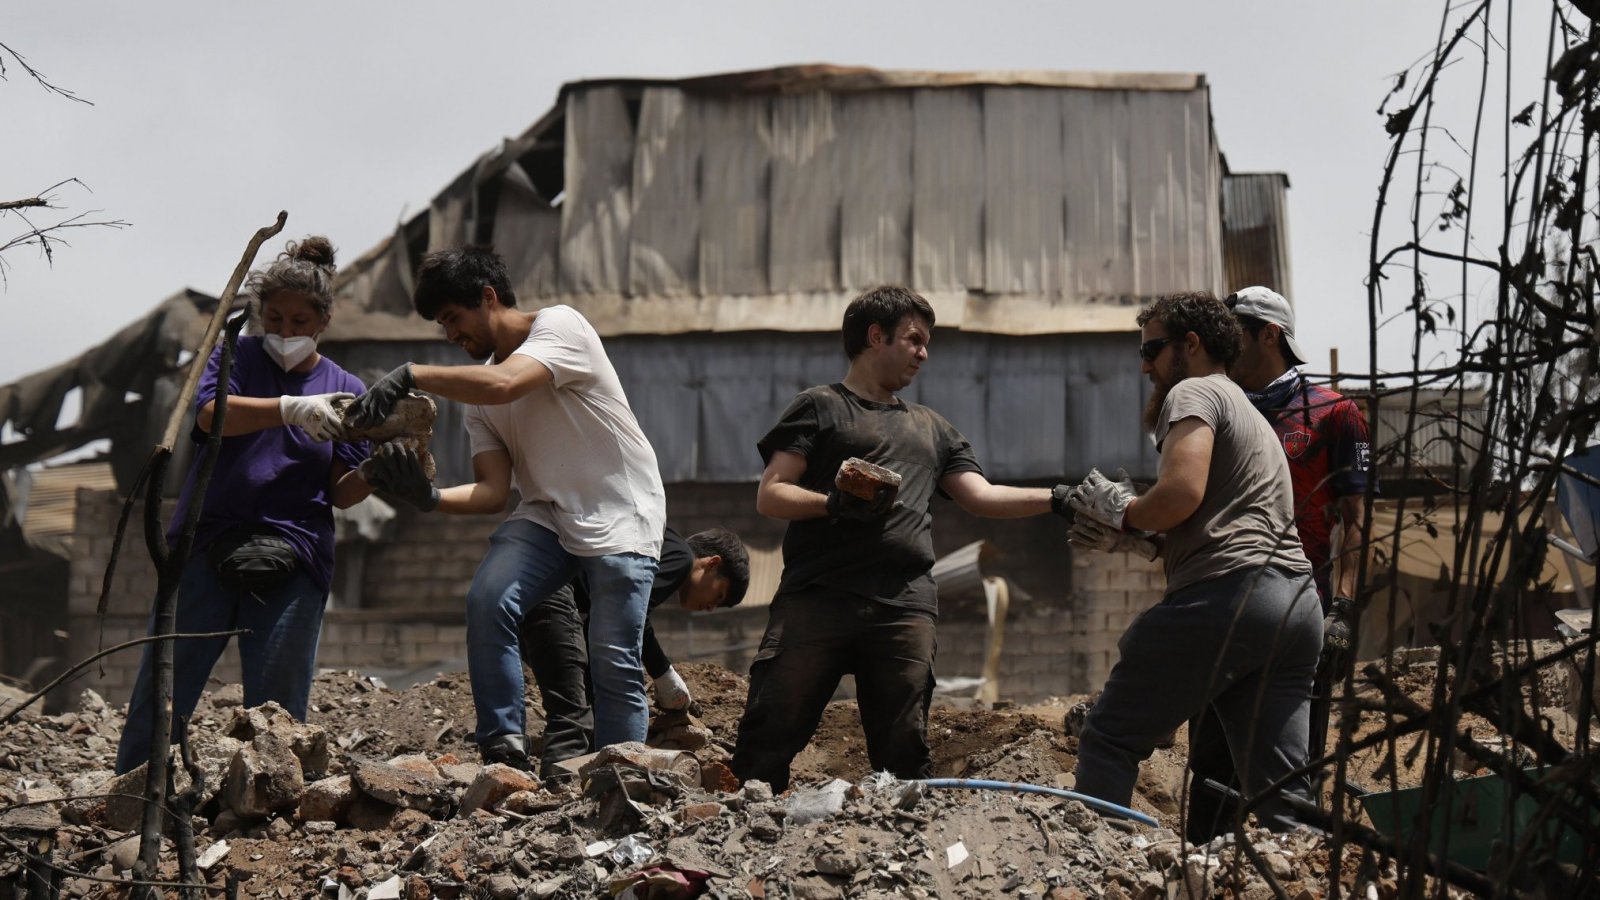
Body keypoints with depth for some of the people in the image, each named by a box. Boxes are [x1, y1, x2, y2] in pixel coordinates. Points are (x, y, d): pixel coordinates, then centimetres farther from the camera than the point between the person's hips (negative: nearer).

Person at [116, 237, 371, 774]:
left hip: (292, 565, 0)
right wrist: (290, 408, -27)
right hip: (207, 545, 0)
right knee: (163, 687, -1)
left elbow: (342, 492, 6)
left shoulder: (345, 391, 12)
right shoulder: (237, 357, 10)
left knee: (277, 709, 0)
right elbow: (212, 412, -12)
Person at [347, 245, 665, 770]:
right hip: (547, 516, 5)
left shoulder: (560, 326, -9)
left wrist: (411, 375, -29)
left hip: (622, 518, -5)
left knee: (614, 662, -12)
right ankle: (504, 754, -20)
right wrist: (429, 497, -18)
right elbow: (494, 492, 1)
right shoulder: (476, 395, 11)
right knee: (486, 600, -22)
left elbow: (505, 385, -30)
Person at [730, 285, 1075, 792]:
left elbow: (981, 497, 20)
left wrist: (1058, 499, 5)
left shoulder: (931, 429, 29)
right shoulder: (820, 407, 13)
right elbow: (770, 495, 3)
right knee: (770, 737, -10)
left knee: (904, 755, 0)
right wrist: (834, 504, -15)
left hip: (904, 606, 4)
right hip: (816, 597, -4)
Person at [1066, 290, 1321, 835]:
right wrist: (1122, 537, 21)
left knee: (1108, 741, 1)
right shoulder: (1249, 413, 33)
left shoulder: (1194, 392, 2)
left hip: (1225, 595, -9)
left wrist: (1120, 511, 2)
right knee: (1280, 789, 2)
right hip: (1297, 602, 9)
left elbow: (1182, 493, -15)